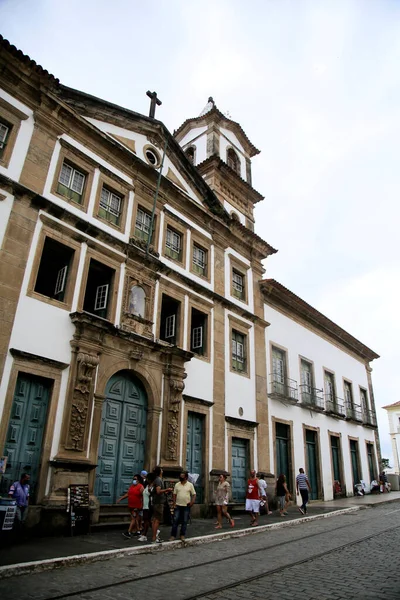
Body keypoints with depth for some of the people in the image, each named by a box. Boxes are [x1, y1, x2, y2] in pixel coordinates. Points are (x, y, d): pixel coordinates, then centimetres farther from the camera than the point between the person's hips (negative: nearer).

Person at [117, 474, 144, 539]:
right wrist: (120, 499, 12)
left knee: (133, 519, -8)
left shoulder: (140, 487, -11)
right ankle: (138, 531, 26)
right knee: (136, 519, 16)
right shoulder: (132, 486, 13)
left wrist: (141, 506, -19)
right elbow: (127, 494, 17)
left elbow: (143, 497, -15)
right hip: (131, 506, 7)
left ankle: (129, 532, -11)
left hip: (136, 507, -7)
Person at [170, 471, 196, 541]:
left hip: (186, 506, -1)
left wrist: (192, 501, -15)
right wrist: (174, 503, -1)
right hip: (178, 506, 1)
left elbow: (194, 494, 1)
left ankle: (182, 535, 17)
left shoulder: (190, 485, -1)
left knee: (184, 521, 5)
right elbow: (174, 494, 7)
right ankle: (173, 535, 6)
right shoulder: (177, 484, 4)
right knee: (175, 520, -1)